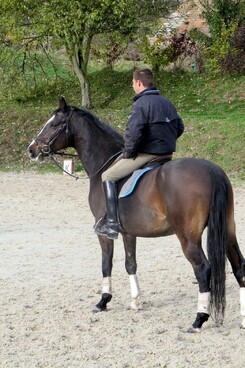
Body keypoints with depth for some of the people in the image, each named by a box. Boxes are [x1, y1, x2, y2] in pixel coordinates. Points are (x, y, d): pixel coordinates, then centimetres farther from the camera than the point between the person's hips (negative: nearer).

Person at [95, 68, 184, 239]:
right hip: (168, 154, 9)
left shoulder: (141, 104, -16)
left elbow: (133, 133, -25)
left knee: (108, 176, 0)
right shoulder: (167, 103, 11)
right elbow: (180, 127, 19)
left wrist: (128, 152, -10)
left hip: (146, 154, -9)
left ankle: (112, 224, -8)